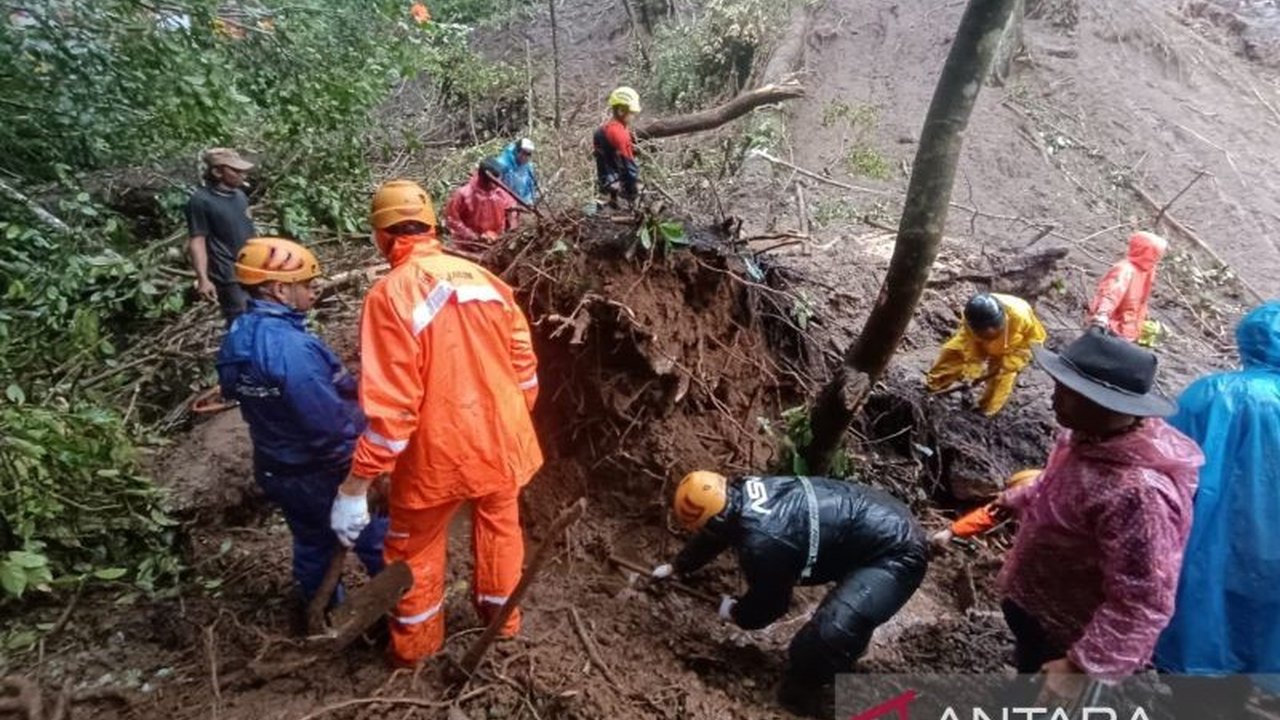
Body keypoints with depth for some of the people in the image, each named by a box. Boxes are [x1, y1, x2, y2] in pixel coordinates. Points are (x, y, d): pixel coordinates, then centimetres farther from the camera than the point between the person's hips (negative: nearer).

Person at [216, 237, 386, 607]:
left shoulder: (235, 340, -3)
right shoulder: (293, 348, -33)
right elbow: (332, 424, -32)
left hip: (274, 469, 8)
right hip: (323, 474, -8)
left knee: (311, 542, 27)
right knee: (376, 542, 14)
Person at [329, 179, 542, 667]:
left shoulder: (391, 294, -17)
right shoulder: (483, 276, 0)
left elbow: (390, 403, -22)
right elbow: (524, 362, 4)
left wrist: (356, 485, -17)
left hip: (438, 450, -5)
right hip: (501, 439, 5)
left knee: (416, 548, 18)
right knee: (499, 527, 25)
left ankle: (414, 646, 37)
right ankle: (502, 618, 46)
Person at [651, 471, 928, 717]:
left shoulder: (762, 543, -27)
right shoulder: (743, 492, -1)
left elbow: (768, 604, -7)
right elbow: (713, 536, 20)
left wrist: (734, 613, 14)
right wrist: (676, 566, 34)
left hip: (897, 552, -10)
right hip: (880, 511, 10)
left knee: (831, 631, -17)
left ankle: (802, 693, 8)